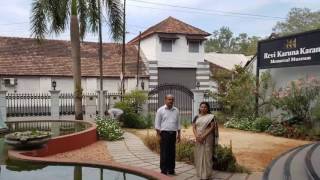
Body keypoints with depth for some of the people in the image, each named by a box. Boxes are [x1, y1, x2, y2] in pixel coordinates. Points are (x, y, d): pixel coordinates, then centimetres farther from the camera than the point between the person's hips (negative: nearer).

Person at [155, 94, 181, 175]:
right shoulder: (161, 110, -2)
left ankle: (171, 169, 18)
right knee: (164, 152, -1)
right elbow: (157, 124, -3)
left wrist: (179, 134, 11)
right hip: (164, 133, -4)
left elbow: (178, 123, 15)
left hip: (173, 133, 4)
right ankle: (163, 170, 8)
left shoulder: (176, 110, 10)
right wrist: (158, 134, -8)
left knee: (172, 152, 8)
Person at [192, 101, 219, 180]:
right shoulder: (196, 117, 11)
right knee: (198, 155, 6)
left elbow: (212, 127, -10)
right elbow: (194, 127, 5)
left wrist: (204, 136, -18)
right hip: (198, 139, 4)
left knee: (207, 155, -3)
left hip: (207, 138, -4)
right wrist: (196, 136, -13)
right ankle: (200, 173, 16)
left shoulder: (211, 117, -2)